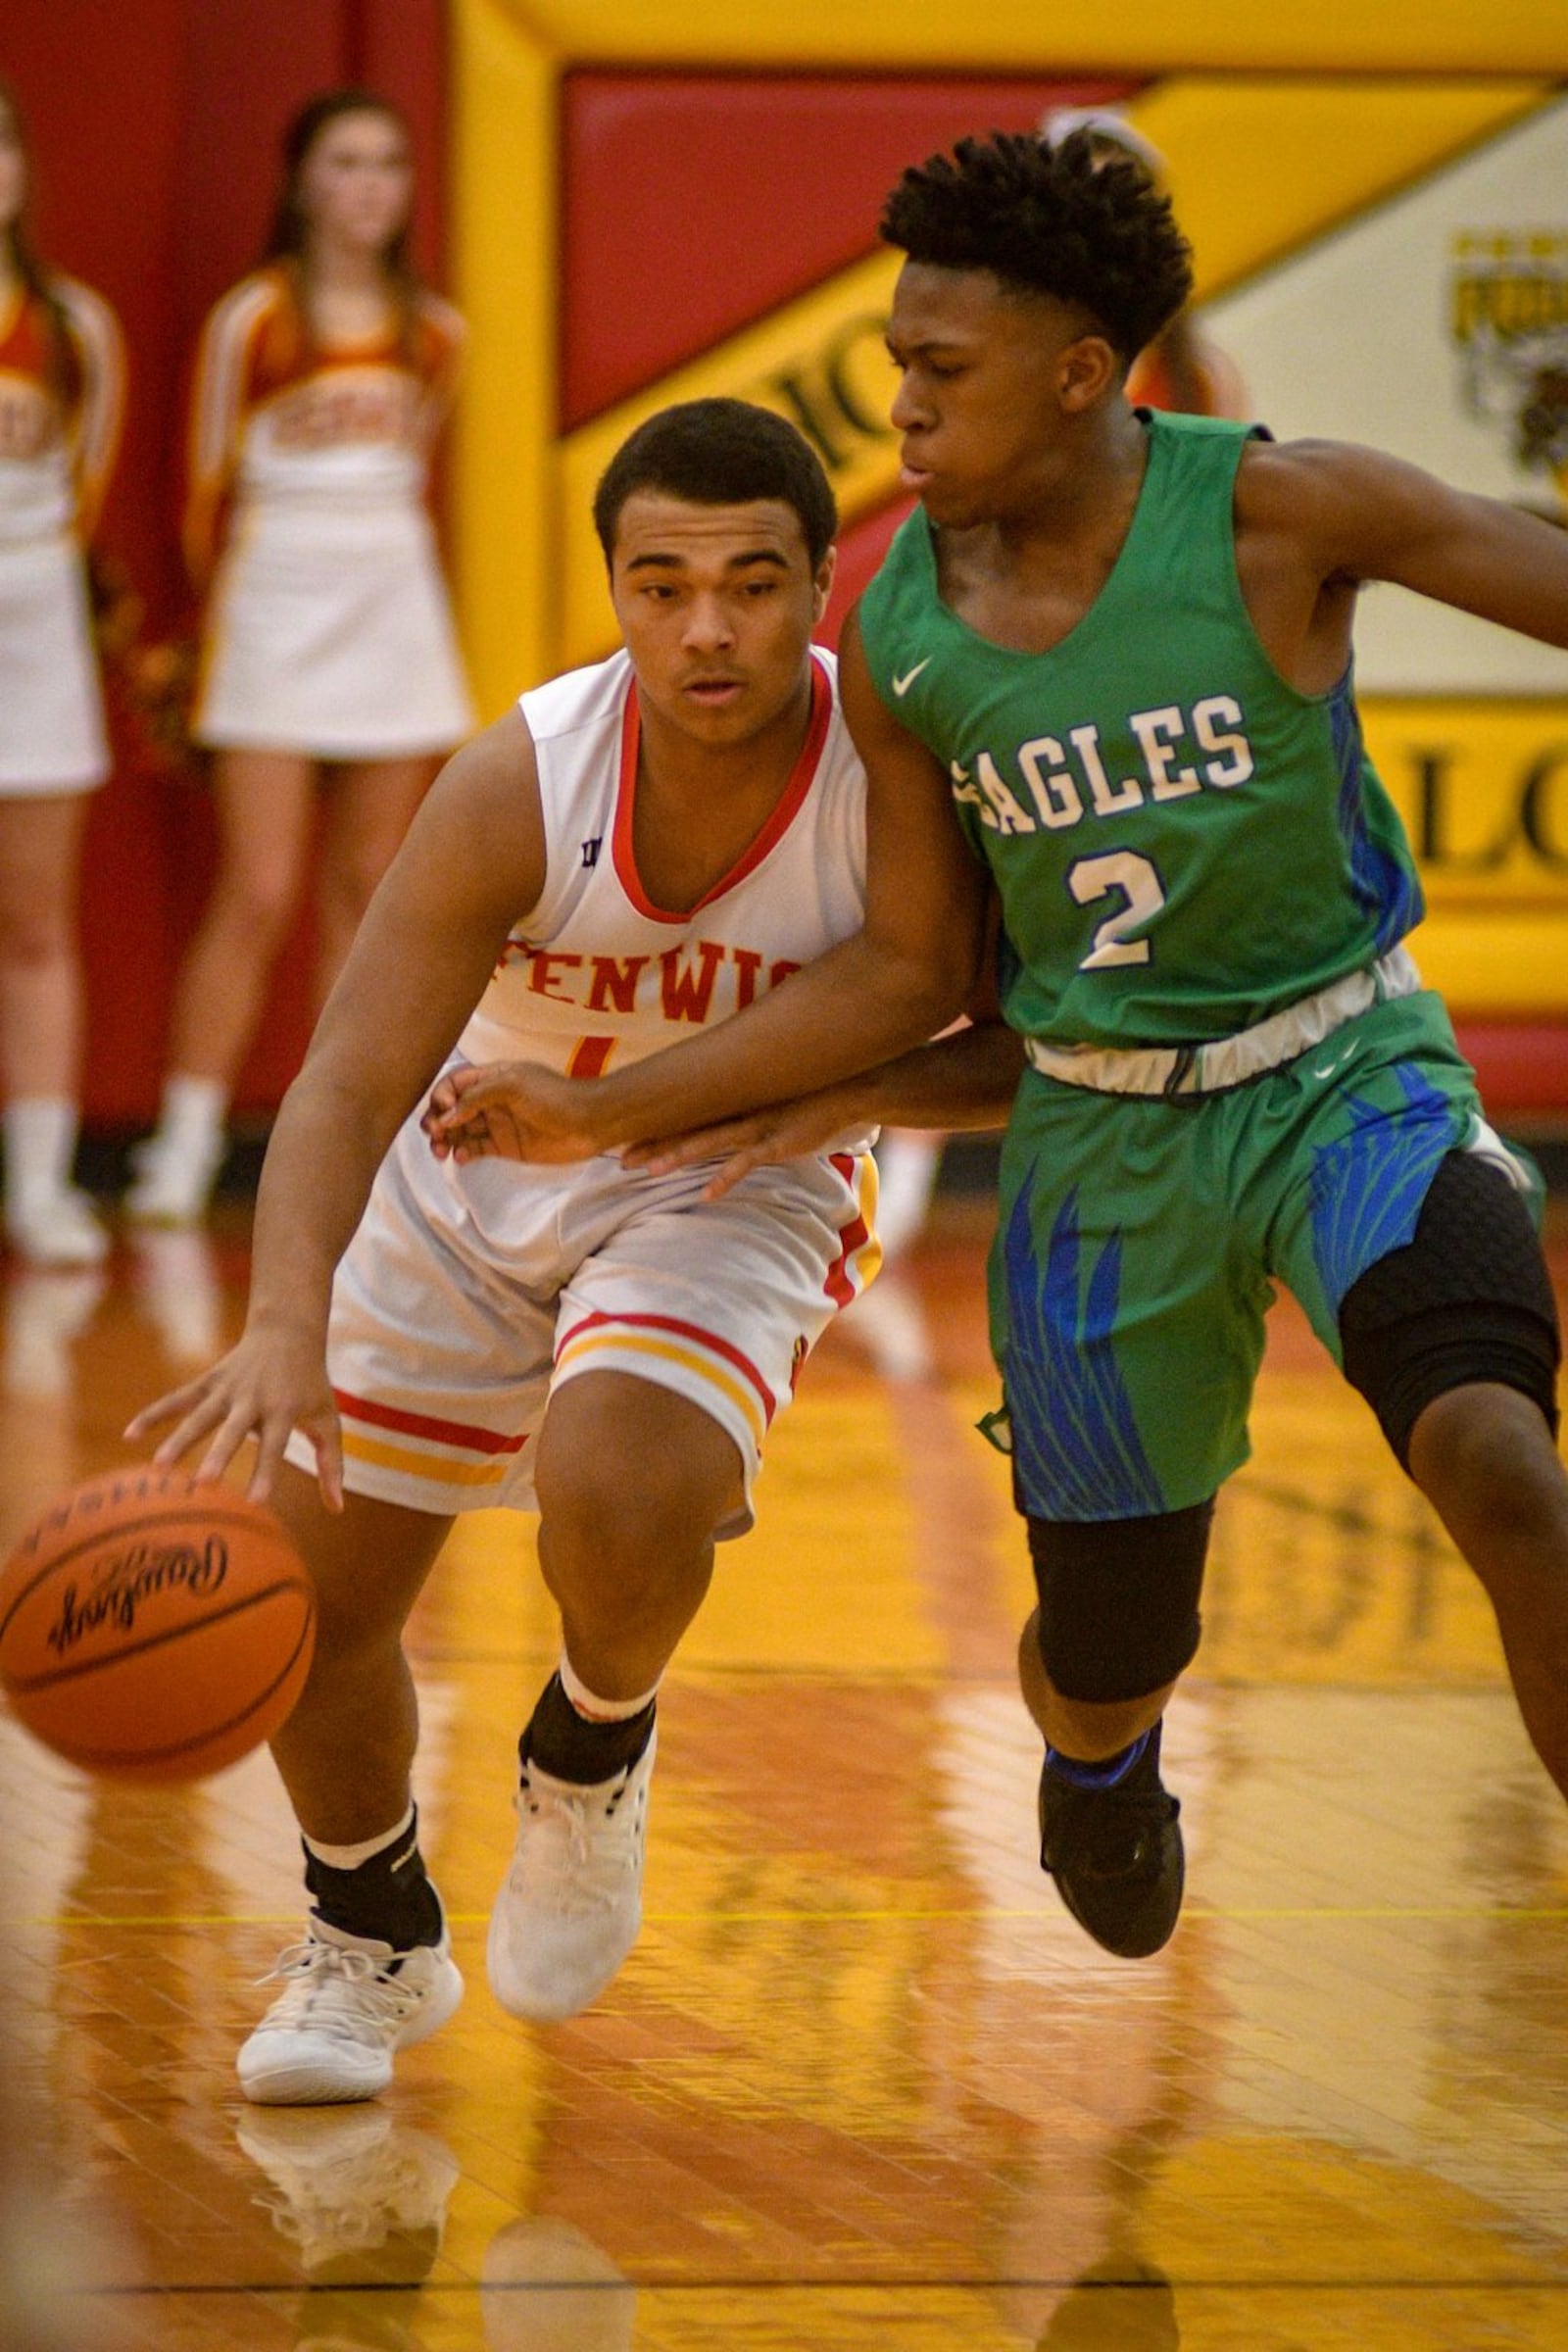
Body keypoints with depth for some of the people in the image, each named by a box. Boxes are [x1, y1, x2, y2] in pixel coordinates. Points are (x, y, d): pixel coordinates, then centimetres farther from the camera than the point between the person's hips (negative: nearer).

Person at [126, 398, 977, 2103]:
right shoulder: (524, 782, -27)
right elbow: (351, 1080, -32)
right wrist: (286, 1324, -49)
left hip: (734, 1196, -2)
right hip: (469, 1191, 2)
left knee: (618, 1495, -32)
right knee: (307, 1594, 4)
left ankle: (590, 1762, 4)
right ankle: (372, 1941, 35)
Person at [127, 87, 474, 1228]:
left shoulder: (432, 333, 9)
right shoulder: (255, 319, -5)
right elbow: (210, 485, 3)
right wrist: (223, 602, 9)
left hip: (396, 609, 5)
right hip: (276, 612, -4)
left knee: (368, 890, 6)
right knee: (259, 894, -10)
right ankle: (185, 1146, -7)